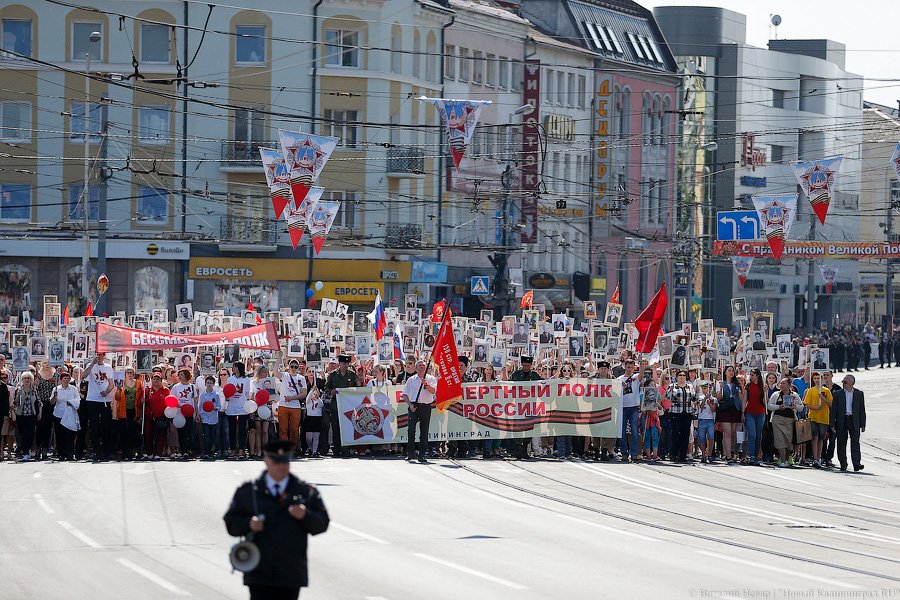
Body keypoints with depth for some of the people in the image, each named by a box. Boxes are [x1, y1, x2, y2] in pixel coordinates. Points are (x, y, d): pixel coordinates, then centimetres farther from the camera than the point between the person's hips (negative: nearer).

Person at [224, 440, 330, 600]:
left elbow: (322, 523, 2)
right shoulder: (247, 492, 7)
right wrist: (248, 524, -15)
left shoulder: (307, 492, 8)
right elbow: (231, 522, 5)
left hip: (291, 573, 1)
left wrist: (305, 515, -17)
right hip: (259, 573, -1)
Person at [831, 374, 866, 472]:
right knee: (841, 444, 3)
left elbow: (862, 409, 8)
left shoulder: (859, 394, 8)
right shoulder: (838, 394, 7)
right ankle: (843, 465, 11)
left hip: (854, 421, -1)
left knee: (855, 442, -9)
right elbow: (833, 409, 6)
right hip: (842, 421, 1)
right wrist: (833, 424, -2)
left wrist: (863, 424, 4)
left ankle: (856, 464, -14)